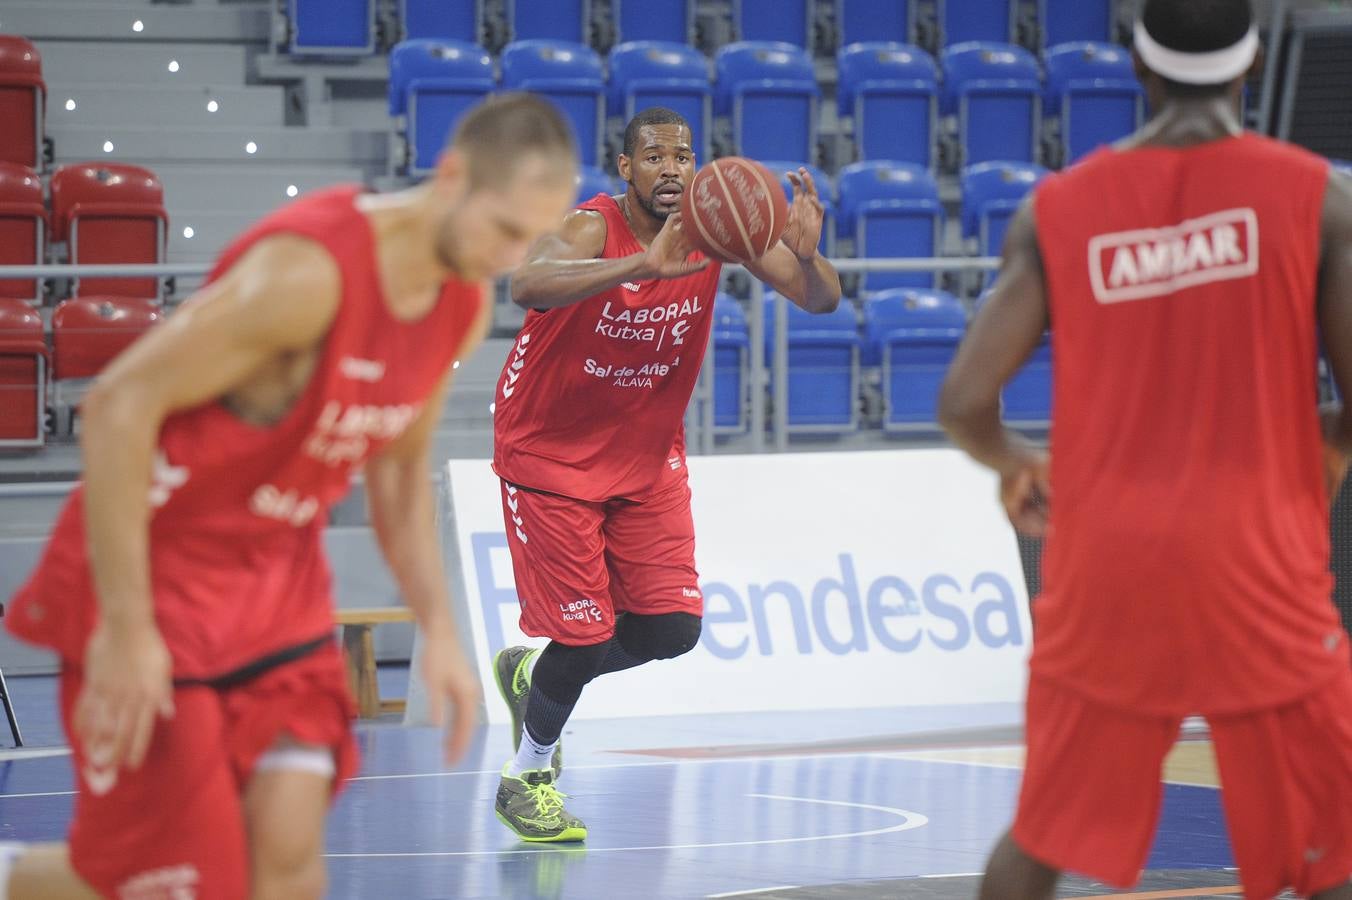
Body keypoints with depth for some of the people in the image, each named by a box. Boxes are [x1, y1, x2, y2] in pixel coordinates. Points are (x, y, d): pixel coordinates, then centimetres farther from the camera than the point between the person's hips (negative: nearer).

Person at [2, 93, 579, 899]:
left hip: (280, 583, 7)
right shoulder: (310, 270, -27)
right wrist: (125, 629, -25)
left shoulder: (464, 305, -1)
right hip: (155, 572, -7)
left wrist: (439, 631, 6)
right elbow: (119, 405, -26)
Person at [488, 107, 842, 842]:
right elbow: (527, 285, -49)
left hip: (647, 453, 5)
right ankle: (527, 777, 21)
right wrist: (645, 265, -63)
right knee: (585, 630, -5)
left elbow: (822, 300, -19)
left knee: (673, 629, -1)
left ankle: (533, 676, 28)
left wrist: (806, 257, -43)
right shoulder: (593, 228, -27)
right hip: (551, 451, -5)